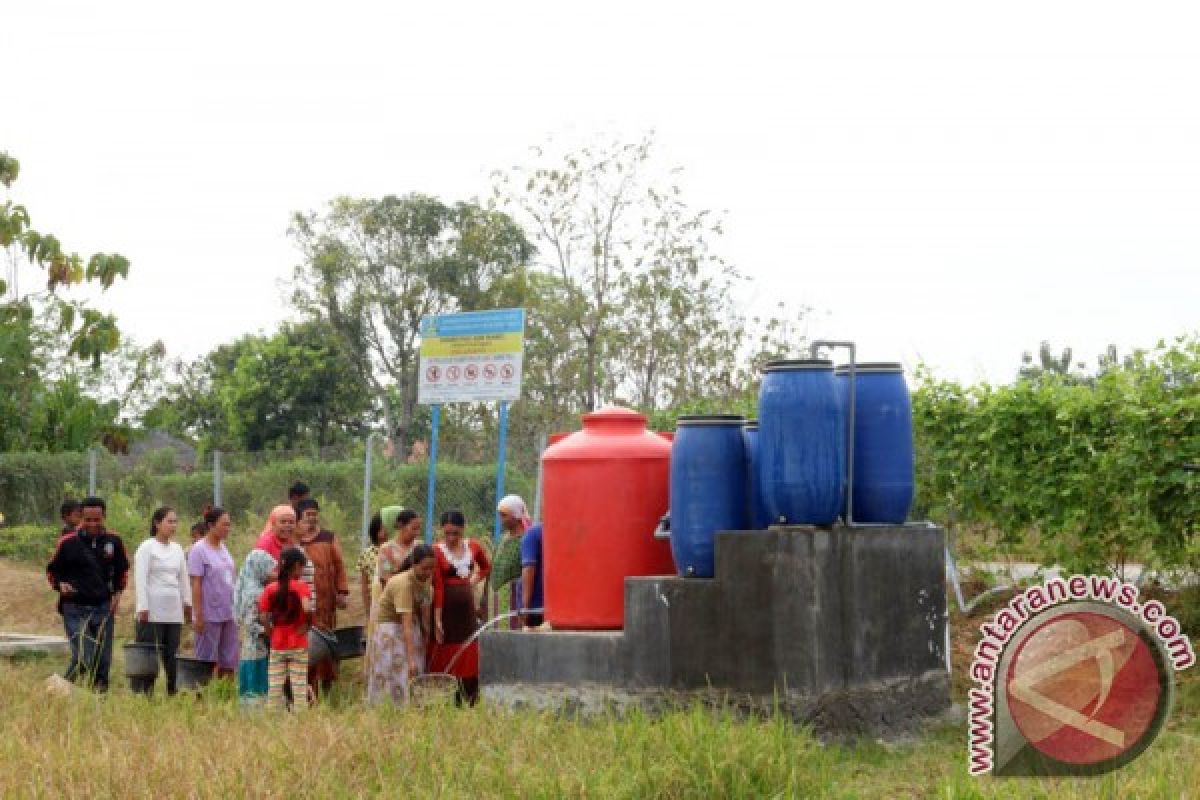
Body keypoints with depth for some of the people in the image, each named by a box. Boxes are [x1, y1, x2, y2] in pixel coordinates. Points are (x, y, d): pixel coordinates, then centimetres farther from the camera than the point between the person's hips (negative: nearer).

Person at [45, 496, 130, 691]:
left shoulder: (114, 541, 4)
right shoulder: (68, 543, -4)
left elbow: (122, 570, 21)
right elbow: (52, 571, 8)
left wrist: (117, 593, 7)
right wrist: (60, 585, -11)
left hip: (104, 608, 3)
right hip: (75, 609, -3)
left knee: (103, 660, 7)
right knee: (83, 658, -15)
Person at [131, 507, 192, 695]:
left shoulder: (177, 549, 16)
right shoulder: (147, 548, -2)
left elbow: (184, 579, 20)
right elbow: (140, 579, -8)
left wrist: (187, 603, 14)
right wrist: (142, 607, -15)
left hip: (174, 612, 6)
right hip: (152, 612, -6)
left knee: (172, 657, 5)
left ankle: (173, 694, 7)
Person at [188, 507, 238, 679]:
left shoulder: (223, 548, 11)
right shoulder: (199, 550, -10)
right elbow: (196, 584, -12)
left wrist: (234, 610, 13)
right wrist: (198, 616, -16)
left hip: (227, 613, 7)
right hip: (209, 615, -7)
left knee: (229, 662, 6)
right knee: (207, 661, 0)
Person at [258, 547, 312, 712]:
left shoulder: (270, 589, 2)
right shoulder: (301, 586, -8)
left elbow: (263, 618, -5)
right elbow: (307, 609, -24)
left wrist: (273, 632, 8)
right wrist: (307, 625, -8)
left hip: (277, 646, 3)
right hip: (298, 645, -3)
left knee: (274, 686, 7)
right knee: (299, 686, 3)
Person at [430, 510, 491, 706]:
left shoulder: (473, 547, 4)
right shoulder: (437, 552, -11)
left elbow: (486, 566, 24)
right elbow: (437, 587, -15)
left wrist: (474, 580, 5)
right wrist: (437, 619, -19)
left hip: (467, 608, 5)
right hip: (447, 609, -5)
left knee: (470, 656, 6)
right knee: (446, 657, -1)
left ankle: (470, 701, 13)